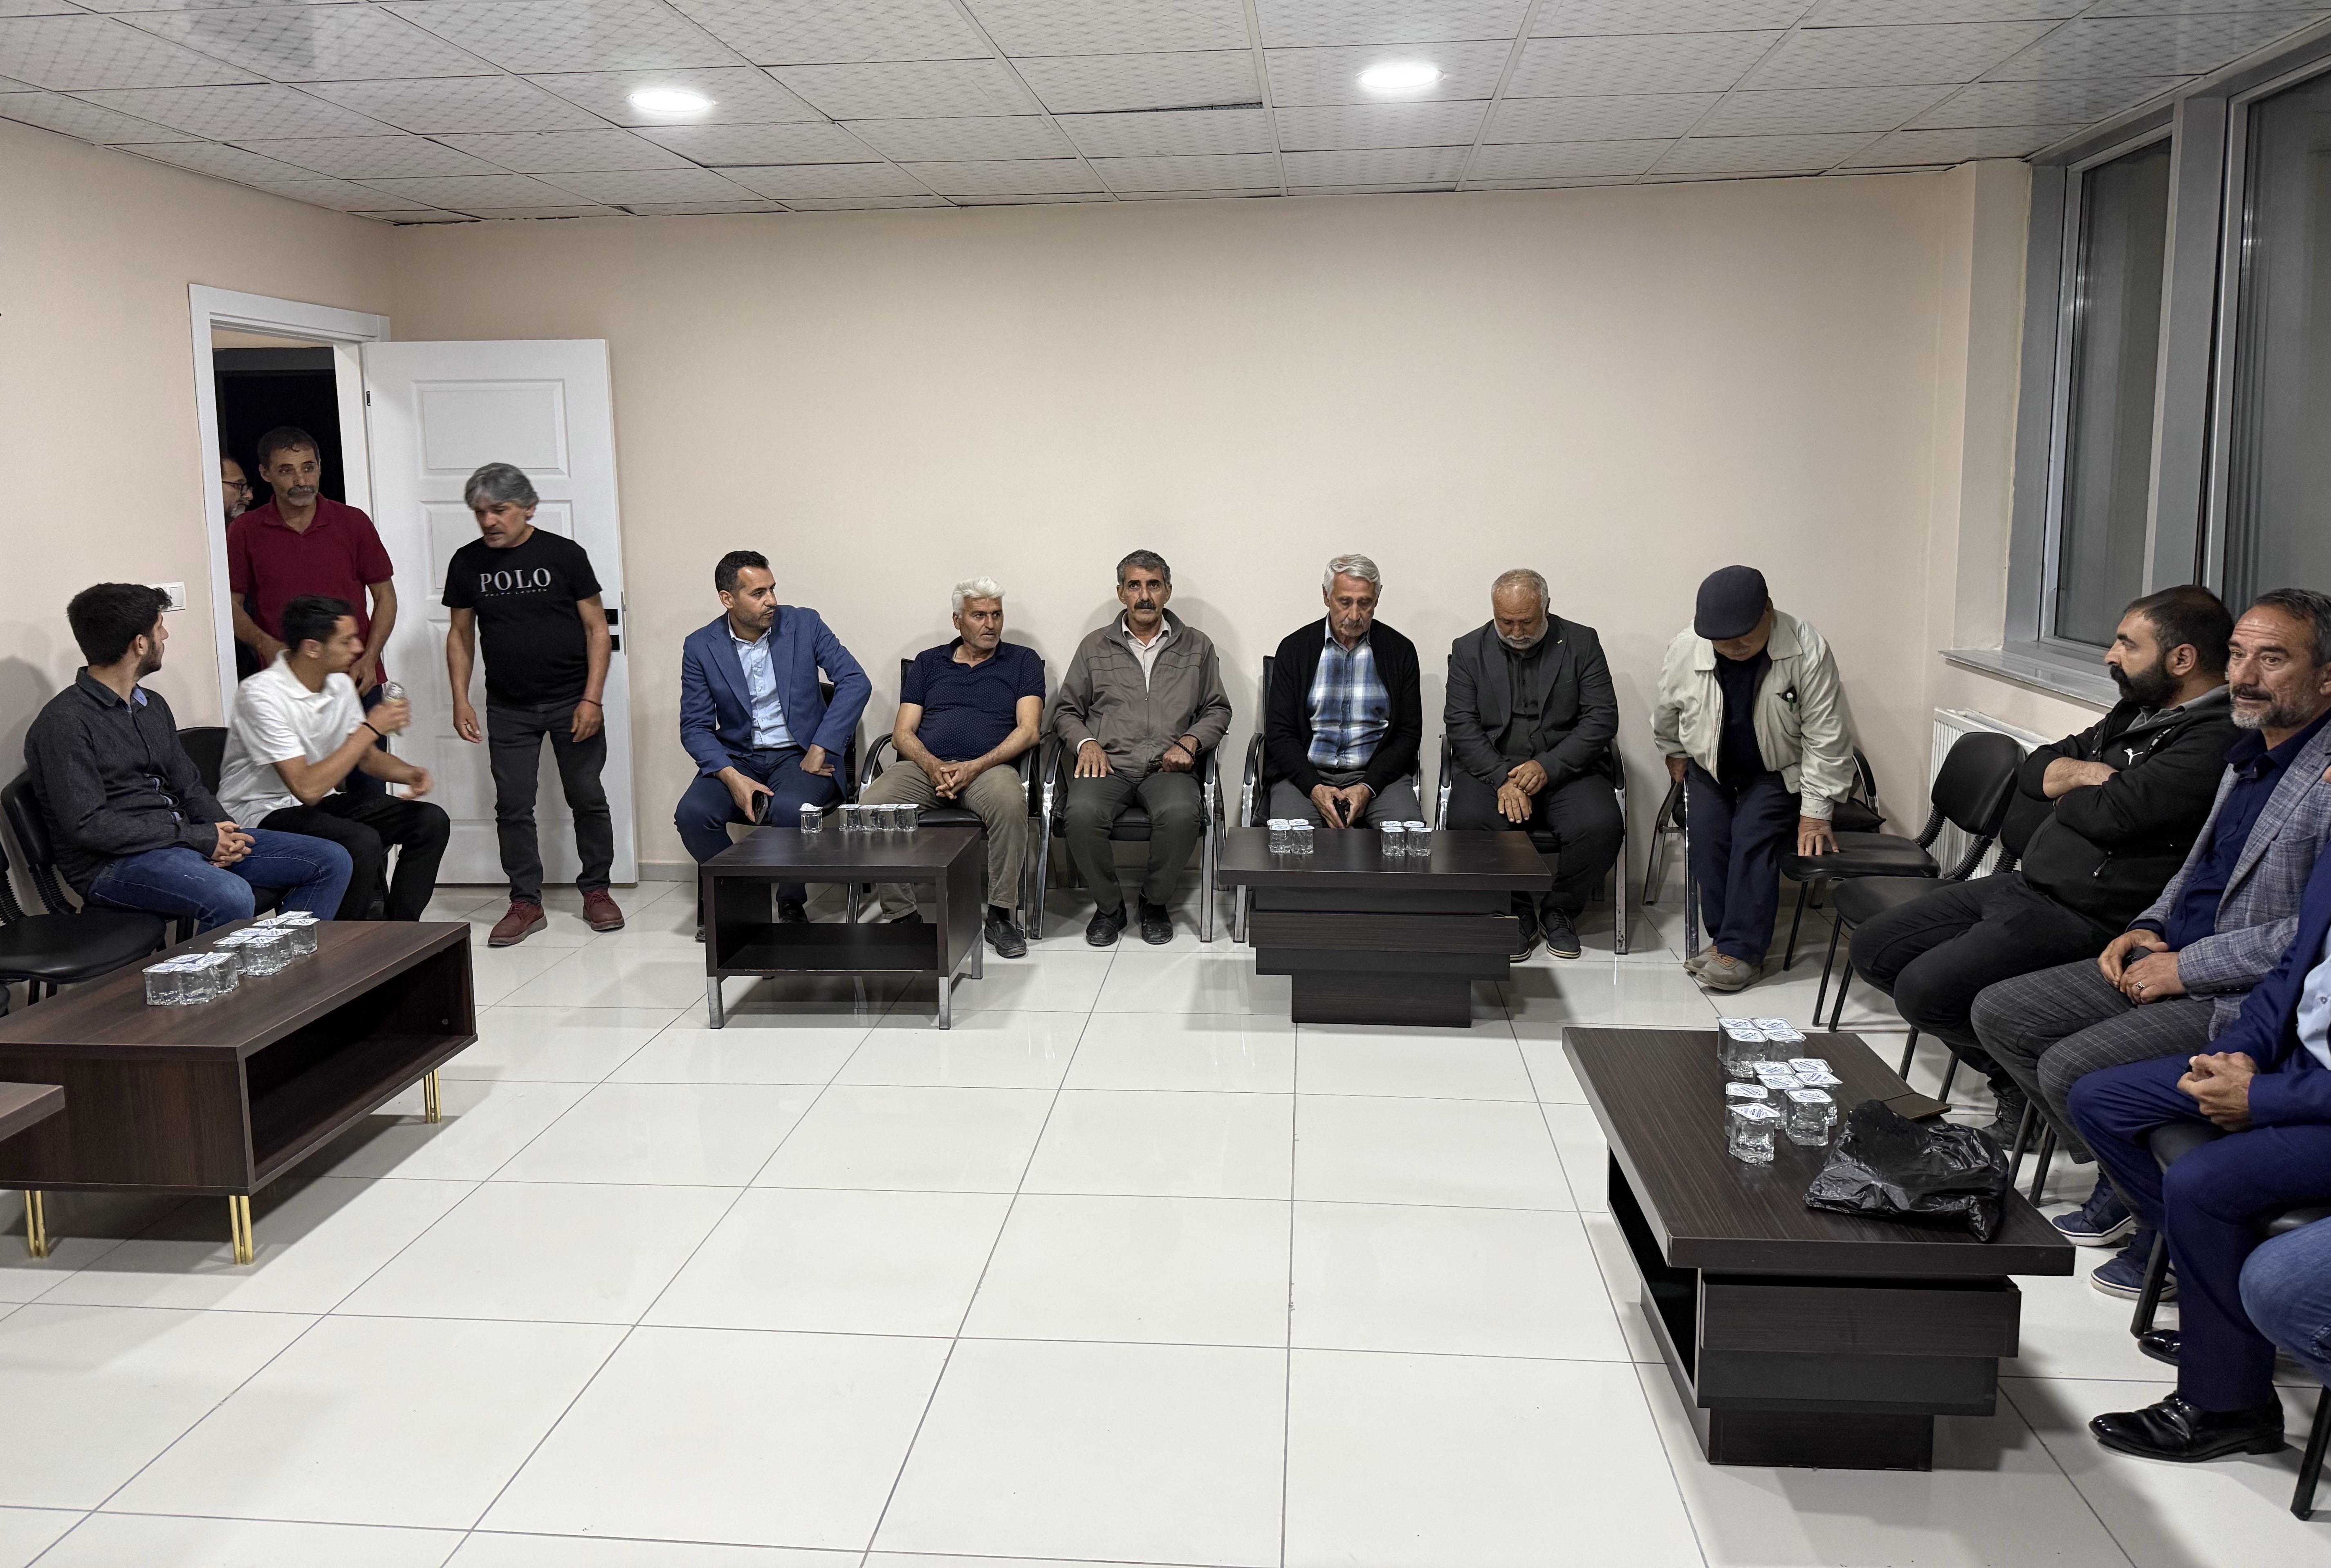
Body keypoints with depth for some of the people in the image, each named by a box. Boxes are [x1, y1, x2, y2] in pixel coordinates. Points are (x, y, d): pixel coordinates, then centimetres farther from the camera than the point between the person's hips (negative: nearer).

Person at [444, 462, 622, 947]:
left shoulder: (565, 554, -5)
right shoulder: (467, 563, 3)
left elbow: (597, 629, -4)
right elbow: (461, 635, 10)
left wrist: (592, 699, -12)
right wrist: (461, 701, 1)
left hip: (572, 702, -2)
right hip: (508, 707, 2)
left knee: (587, 798, 4)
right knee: (513, 805, 2)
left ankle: (596, 890, 19)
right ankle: (526, 902, 12)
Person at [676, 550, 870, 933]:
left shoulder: (804, 624, -2)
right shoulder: (700, 647, -1)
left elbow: (856, 682, -8)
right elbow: (695, 727, -2)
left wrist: (819, 751, -15)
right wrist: (732, 778, -19)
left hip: (798, 754, -2)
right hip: (737, 757, 2)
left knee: (789, 809, -34)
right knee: (692, 814, -26)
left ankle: (791, 903, -6)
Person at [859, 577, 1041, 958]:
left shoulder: (1022, 661, 15)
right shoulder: (927, 663, 21)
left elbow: (1029, 729, 2)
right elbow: (902, 733, 13)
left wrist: (975, 767, -13)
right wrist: (932, 765, -10)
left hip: (988, 766, -2)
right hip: (924, 765, 2)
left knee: (1010, 803, -38)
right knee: (871, 806, -29)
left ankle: (1002, 914, -22)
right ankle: (902, 913, -16)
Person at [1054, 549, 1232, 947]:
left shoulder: (1197, 646, 16)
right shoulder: (1095, 647, 16)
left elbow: (1218, 710, 17)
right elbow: (1067, 711, 18)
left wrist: (1189, 742, -2)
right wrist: (1087, 743, -3)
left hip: (1167, 765, 0)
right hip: (1107, 762, 0)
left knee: (1181, 814, -35)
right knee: (1082, 814, -33)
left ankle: (1155, 901, -7)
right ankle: (1109, 906, -9)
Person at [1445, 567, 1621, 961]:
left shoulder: (1582, 643, 5)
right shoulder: (1468, 649, 6)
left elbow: (1602, 718, -2)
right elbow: (1461, 724, -2)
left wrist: (1548, 766, -17)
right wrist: (1502, 778, -18)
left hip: (1563, 766, 0)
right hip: (1492, 767, 0)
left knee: (1601, 826, -29)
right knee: (1469, 822, -32)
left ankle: (1560, 910, 0)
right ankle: (1515, 912, -7)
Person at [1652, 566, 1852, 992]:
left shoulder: (1807, 651, -26)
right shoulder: (1684, 650, -19)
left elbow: (1825, 737, -19)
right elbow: (1666, 715, 5)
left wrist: (1815, 813, -17)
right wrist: (1675, 755, 16)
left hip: (1777, 772, -3)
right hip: (1709, 768, 3)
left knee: (1754, 838, -21)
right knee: (1708, 835, -18)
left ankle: (1741, 949, -16)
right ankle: (1722, 936, -6)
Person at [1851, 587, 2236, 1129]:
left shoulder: (2216, 740, -18)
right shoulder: (2141, 711, 15)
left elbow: (2110, 814, -27)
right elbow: (2033, 773, 16)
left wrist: (2064, 796, -3)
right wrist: (2078, 774, -7)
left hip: (2085, 917, -11)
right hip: (2026, 884, 11)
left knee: (1922, 988, -23)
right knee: (1873, 949, 7)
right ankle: (2014, 1072, 9)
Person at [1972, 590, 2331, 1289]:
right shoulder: (2251, 752, 12)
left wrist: (2184, 968, -18)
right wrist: (2150, 927, 6)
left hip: (2249, 1000, -10)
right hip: (2172, 964, 10)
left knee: (2070, 1068, -24)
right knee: (1998, 1014, 4)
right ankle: (2122, 1182, 13)